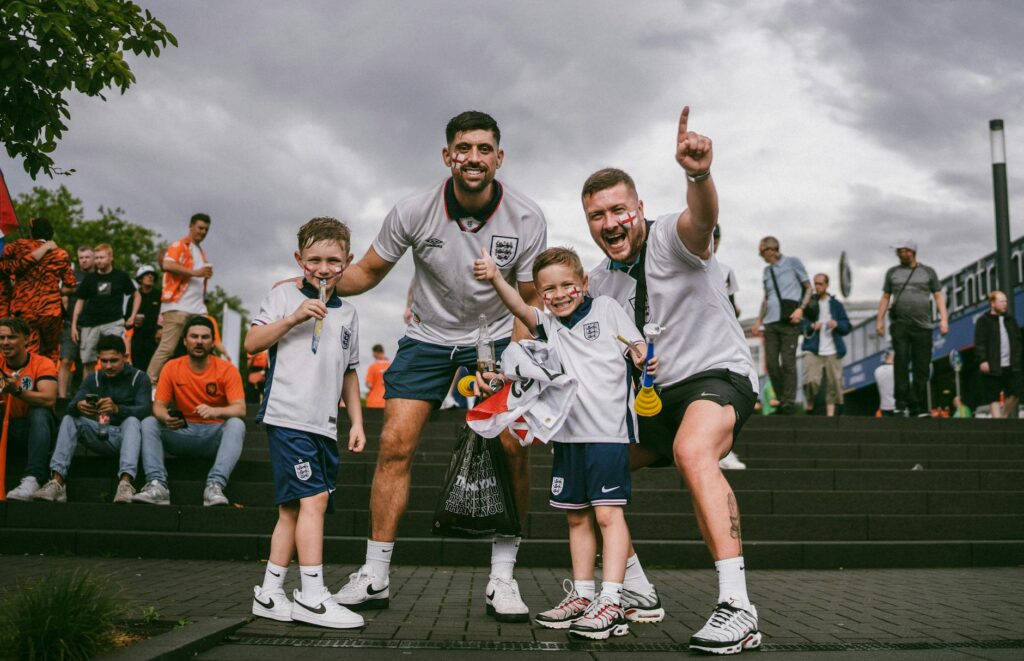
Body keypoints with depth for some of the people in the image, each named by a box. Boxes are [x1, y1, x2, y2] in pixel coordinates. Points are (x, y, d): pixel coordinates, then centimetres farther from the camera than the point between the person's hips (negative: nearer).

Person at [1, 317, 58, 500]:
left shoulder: (42, 364, -8)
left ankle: (32, 480, -45)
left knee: (40, 413, -33)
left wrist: (17, 391, -40)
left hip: (34, 429, -3)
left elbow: (49, 399, -25)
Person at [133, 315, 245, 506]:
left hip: (215, 435, -2)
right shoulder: (172, 368, 2)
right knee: (148, 423, -18)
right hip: (182, 434, 2)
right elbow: (158, 406, -1)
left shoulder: (227, 369, -6)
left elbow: (240, 409, -16)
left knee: (236, 424, -31)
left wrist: (215, 411, -37)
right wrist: (166, 418, -26)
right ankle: (157, 485, -31)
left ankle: (215, 485, -42)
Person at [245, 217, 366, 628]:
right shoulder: (285, 296, 3)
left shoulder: (347, 314, 19)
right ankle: (312, 597, -12)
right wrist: (294, 318, -15)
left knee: (293, 508, 9)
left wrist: (356, 420, 17)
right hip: (288, 418, -6)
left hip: (325, 425, 6)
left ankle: (270, 594, 17)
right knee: (313, 500, -15)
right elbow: (252, 344, -5)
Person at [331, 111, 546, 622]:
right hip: (427, 336, 1)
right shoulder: (413, 212, -15)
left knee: (513, 446, -15)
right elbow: (368, 272, -1)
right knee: (395, 443, -11)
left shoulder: (526, 219, -15)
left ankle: (502, 577, -1)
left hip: (495, 337, 0)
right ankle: (374, 577, 1)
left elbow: (532, 301, -6)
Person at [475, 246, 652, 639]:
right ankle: (582, 595, 23)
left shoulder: (607, 308, 3)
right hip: (568, 433, 5)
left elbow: (640, 349, 5)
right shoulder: (547, 324, 10)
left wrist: (649, 362, -17)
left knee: (608, 513, -9)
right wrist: (495, 279, -28)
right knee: (576, 517, 12)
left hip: (609, 430, -5)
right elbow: (519, 308, -10)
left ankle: (611, 603, -9)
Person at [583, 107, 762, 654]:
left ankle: (738, 609, -36)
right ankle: (635, 589, 19)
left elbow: (701, 219, -38)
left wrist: (699, 175, -60)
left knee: (692, 452, -37)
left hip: (717, 374, -8)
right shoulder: (598, 282, 6)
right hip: (653, 395, 8)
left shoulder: (672, 239, -13)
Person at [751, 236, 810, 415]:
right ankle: (780, 400, 9)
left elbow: (808, 288, 6)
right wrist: (759, 321, 16)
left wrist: (801, 308, -9)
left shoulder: (792, 263, 5)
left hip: (788, 321, -5)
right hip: (770, 322, 5)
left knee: (788, 362, -8)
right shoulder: (767, 271, 18)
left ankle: (788, 402, -4)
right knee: (771, 363, -1)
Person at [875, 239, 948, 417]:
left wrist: (944, 319, -1)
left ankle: (918, 408, 5)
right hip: (899, 324, 0)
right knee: (901, 362, -12)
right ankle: (901, 404, -11)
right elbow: (885, 297, 16)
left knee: (922, 368, -1)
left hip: (923, 326, 0)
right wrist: (879, 319, 8)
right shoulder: (892, 272, 14)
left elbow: (938, 296, 10)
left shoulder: (928, 272, 11)